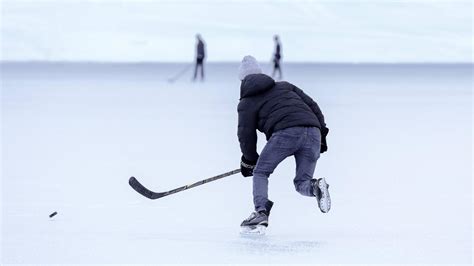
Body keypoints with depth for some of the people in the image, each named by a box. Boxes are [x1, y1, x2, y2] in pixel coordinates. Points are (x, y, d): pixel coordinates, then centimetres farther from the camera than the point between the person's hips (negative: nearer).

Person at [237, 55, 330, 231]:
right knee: (302, 183, 13)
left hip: (286, 133, -4)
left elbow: (246, 135, 14)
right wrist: (321, 134, 25)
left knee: (260, 172, 16)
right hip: (313, 132, 4)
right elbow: (311, 105, 24)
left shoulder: (247, 103, 18)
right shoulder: (285, 86, 31)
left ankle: (261, 212, -2)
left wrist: (249, 161, 29)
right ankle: (316, 187, -20)